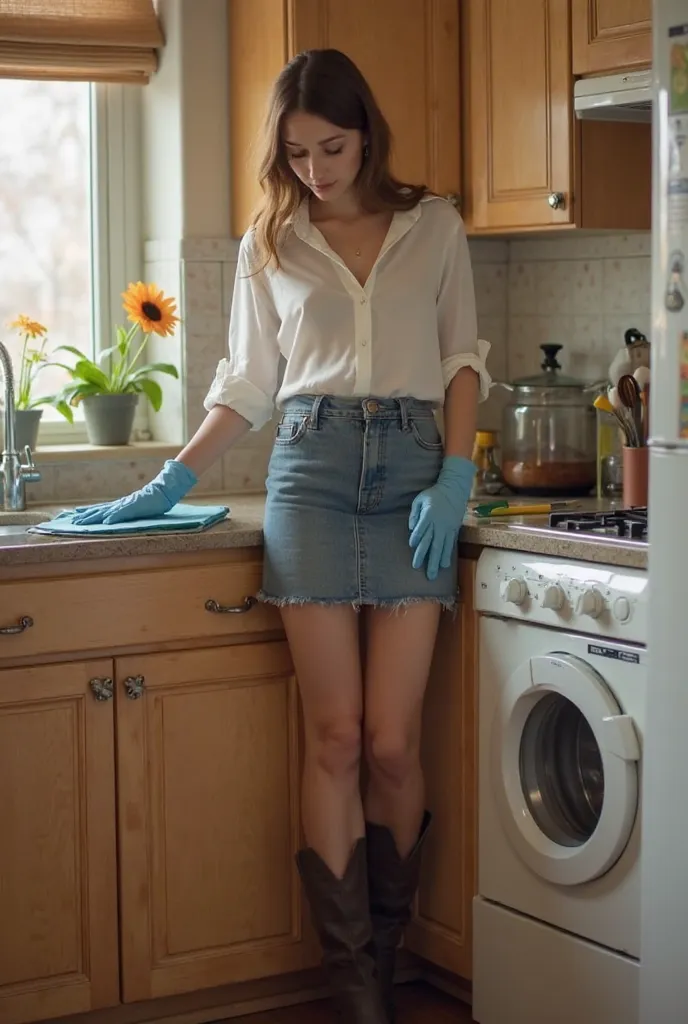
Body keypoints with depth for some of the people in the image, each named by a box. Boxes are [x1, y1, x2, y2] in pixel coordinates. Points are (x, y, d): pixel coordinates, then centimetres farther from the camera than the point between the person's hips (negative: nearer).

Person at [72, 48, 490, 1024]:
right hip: (313, 469, 1)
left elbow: (462, 360, 10)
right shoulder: (269, 244, 12)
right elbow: (246, 386, 14)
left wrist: (455, 480, -2)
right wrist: (165, 487, 7)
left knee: (392, 742, -5)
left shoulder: (433, 227, 10)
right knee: (335, 739, -4)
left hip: (414, 467, 0)